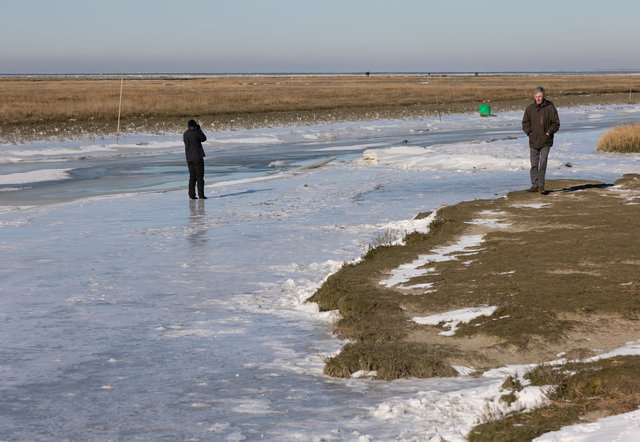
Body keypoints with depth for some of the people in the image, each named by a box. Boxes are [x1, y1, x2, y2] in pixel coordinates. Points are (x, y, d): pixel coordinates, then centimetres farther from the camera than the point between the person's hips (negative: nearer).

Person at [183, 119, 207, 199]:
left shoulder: (185, 135, 2)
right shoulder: (196, 133, -12)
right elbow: (204, 139, 4)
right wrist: (199, 129, 10)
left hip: (189, 158, 5)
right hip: (198, 157, -5)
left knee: (192, 176, 11)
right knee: (200, 176, -2)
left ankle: (191, 194, 8)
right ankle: (201, 194, -5)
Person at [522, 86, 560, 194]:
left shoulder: (550, 107, -3)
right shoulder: (530, 108, 6)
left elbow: (556, 123, 1)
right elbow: (525, 122, 13)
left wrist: (549, 132, -11)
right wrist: (529, 132, -3)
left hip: (546, 141, -3)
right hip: (533, 140, 3)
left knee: (543, 163, -7)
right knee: (534, 164, 6)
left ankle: (541, 186, 0)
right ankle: (535, 185, 14)